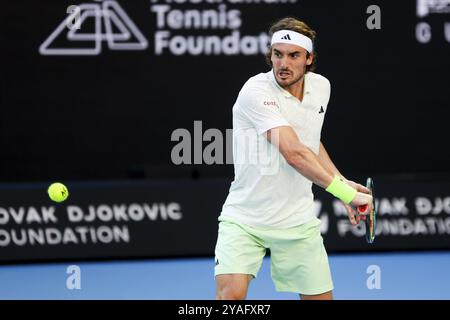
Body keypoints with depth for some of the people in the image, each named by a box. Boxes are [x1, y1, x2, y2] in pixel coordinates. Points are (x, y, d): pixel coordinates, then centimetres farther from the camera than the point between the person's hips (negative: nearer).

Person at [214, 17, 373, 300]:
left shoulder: (321, 86, 3)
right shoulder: (256, 92, -20)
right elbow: (294, 154, -28)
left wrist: (342, 181, 6)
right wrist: (346, 193, -28)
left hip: (298, 223, 6)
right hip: (244, 220, -6)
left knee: (321, 297, 5)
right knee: (231, 292, -23)